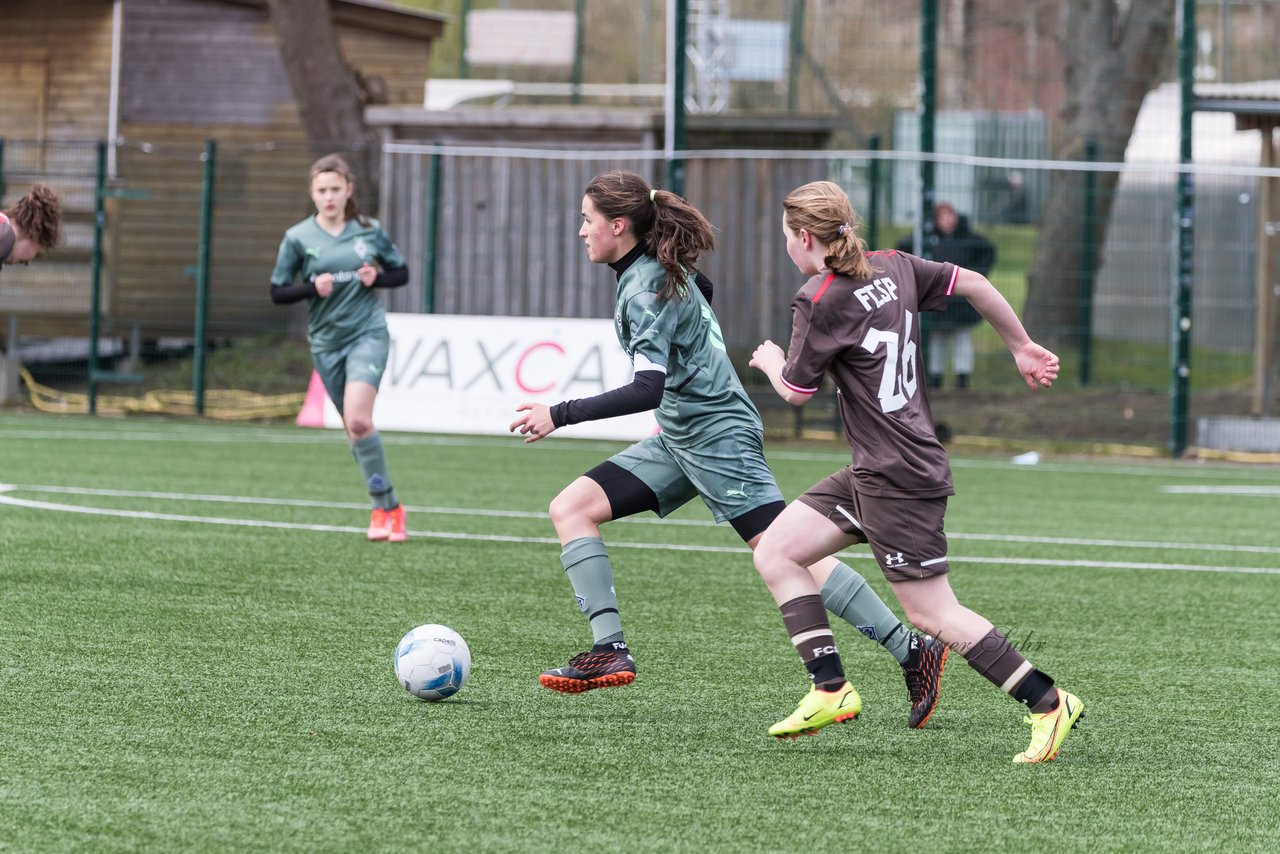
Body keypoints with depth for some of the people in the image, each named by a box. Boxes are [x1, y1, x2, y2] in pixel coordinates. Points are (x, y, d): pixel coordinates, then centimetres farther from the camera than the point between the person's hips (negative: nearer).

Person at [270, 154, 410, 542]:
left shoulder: (370, 231, 1)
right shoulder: (298, 238, -1)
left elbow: (401, 273, 12)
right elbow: (277, 292, 2)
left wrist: (377, 277, -9)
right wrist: (313, 287, -16)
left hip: (368, 335, -2)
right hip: (326, 342, 2)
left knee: (357, 420, -20)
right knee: (354, 425, 7)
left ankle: (384, 506, -10)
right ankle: (388, 508, 21)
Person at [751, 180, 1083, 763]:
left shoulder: (819, 300, -14)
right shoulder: (893, 268, 8)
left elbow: (796, 391, -7)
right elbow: (973, 284, 10)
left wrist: (771, 360, 16)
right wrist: (1023, 348, 21)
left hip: (898, 479, -9)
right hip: (872, 473, 9)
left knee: (932, 615, -5)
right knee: (774, 553, 8)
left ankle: (1048, 704, -2)